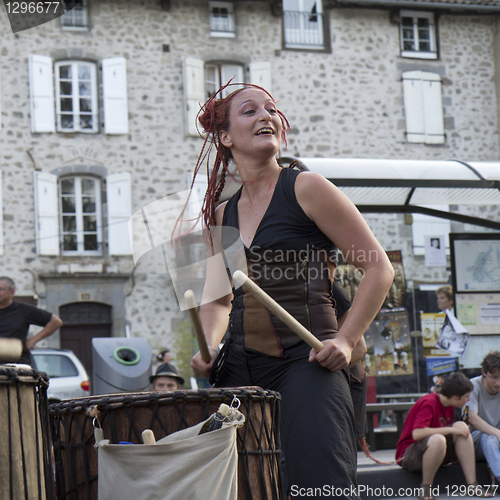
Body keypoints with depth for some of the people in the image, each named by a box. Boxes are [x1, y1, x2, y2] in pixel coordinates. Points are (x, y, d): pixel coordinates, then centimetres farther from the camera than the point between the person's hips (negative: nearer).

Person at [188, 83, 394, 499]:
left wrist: (345, 340, -10)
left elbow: (379, 268, -1)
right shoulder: (222, 214, 16)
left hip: (306, 359, -5)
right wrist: (209, 347, 4)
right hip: (240, 368, 5)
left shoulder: (306, 190, 0)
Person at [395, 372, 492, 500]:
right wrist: (451, 429, -28)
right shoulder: (429, 403, -20)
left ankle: (472, 485, -17)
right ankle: (425, 488, -19)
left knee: (461, 426, -13)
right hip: (408, 455, -8)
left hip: (436, 453, 8)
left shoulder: (449, 406, 8)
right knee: (437, 440, -39)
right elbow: (417, 433, -32)